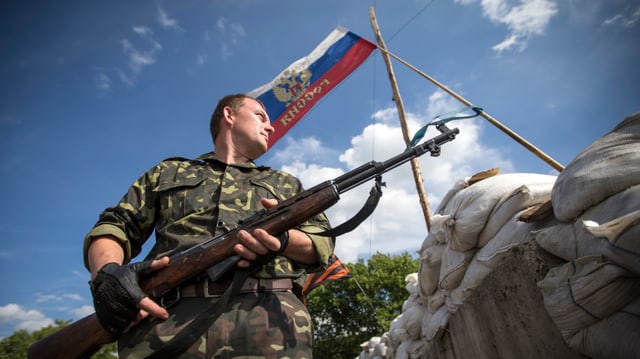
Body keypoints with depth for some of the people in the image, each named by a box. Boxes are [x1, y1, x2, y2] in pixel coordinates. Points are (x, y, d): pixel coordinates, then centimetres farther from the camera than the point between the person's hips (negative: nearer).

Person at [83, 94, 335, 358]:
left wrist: (283, 240, -8)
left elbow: (323, 244, 14)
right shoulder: (169, 172, 25)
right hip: (168, 317, 0)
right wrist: (106, 272, -5)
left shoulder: (285, 183, 26)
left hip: (266, 314, 1)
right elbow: (114, 227, 18)